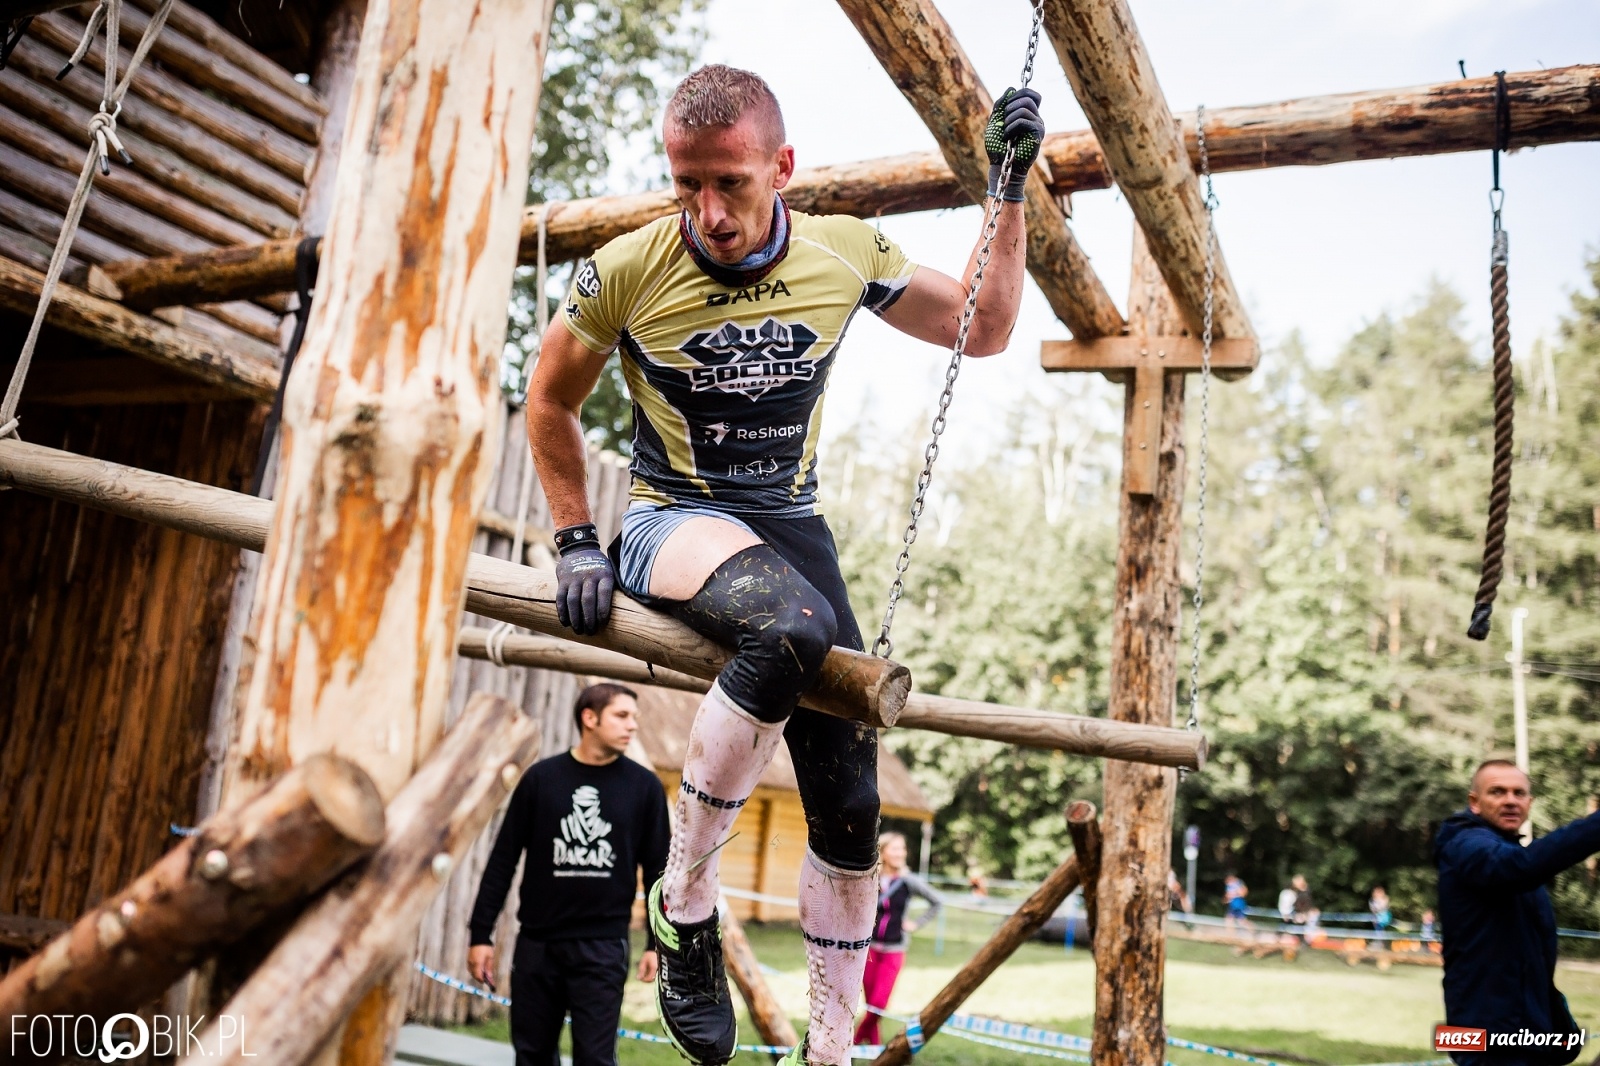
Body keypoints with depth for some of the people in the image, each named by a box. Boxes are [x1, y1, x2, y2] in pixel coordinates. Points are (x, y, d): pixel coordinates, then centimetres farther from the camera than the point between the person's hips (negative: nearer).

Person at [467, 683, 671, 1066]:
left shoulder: (644, 787, 0)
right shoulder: (542, 777, -1)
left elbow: (657, 870, 4)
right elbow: (503, 860, 3)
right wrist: (481, 933, 0)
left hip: (603, 946, -1)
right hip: (537, 942, 1)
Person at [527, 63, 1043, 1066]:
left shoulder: (846, 253, -5)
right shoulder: (628, 270, -11)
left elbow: (985, 328, 8)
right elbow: (551, 401, 5)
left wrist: (1011, 187, 1)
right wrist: (577, 539, 0)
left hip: (792, 523, 4)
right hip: (674, 519, -3)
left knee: (851, 807, -2)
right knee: (794, 627, -39)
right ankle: (685, 902, -18)